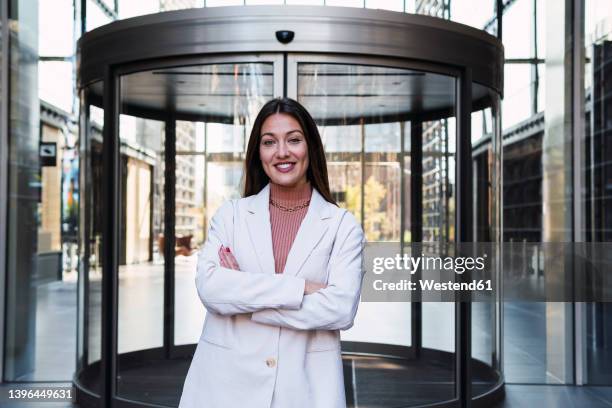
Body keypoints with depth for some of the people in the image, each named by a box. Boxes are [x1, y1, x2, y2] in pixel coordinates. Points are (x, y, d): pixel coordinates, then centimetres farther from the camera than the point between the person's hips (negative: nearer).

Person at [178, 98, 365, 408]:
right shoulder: (231, 213, 3)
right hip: (227, 381, 1)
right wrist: (299, 288, -18)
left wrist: (241, 292, -12)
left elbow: (341, 309, -14)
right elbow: (209, 287, -12)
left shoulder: (343, 225, -2)